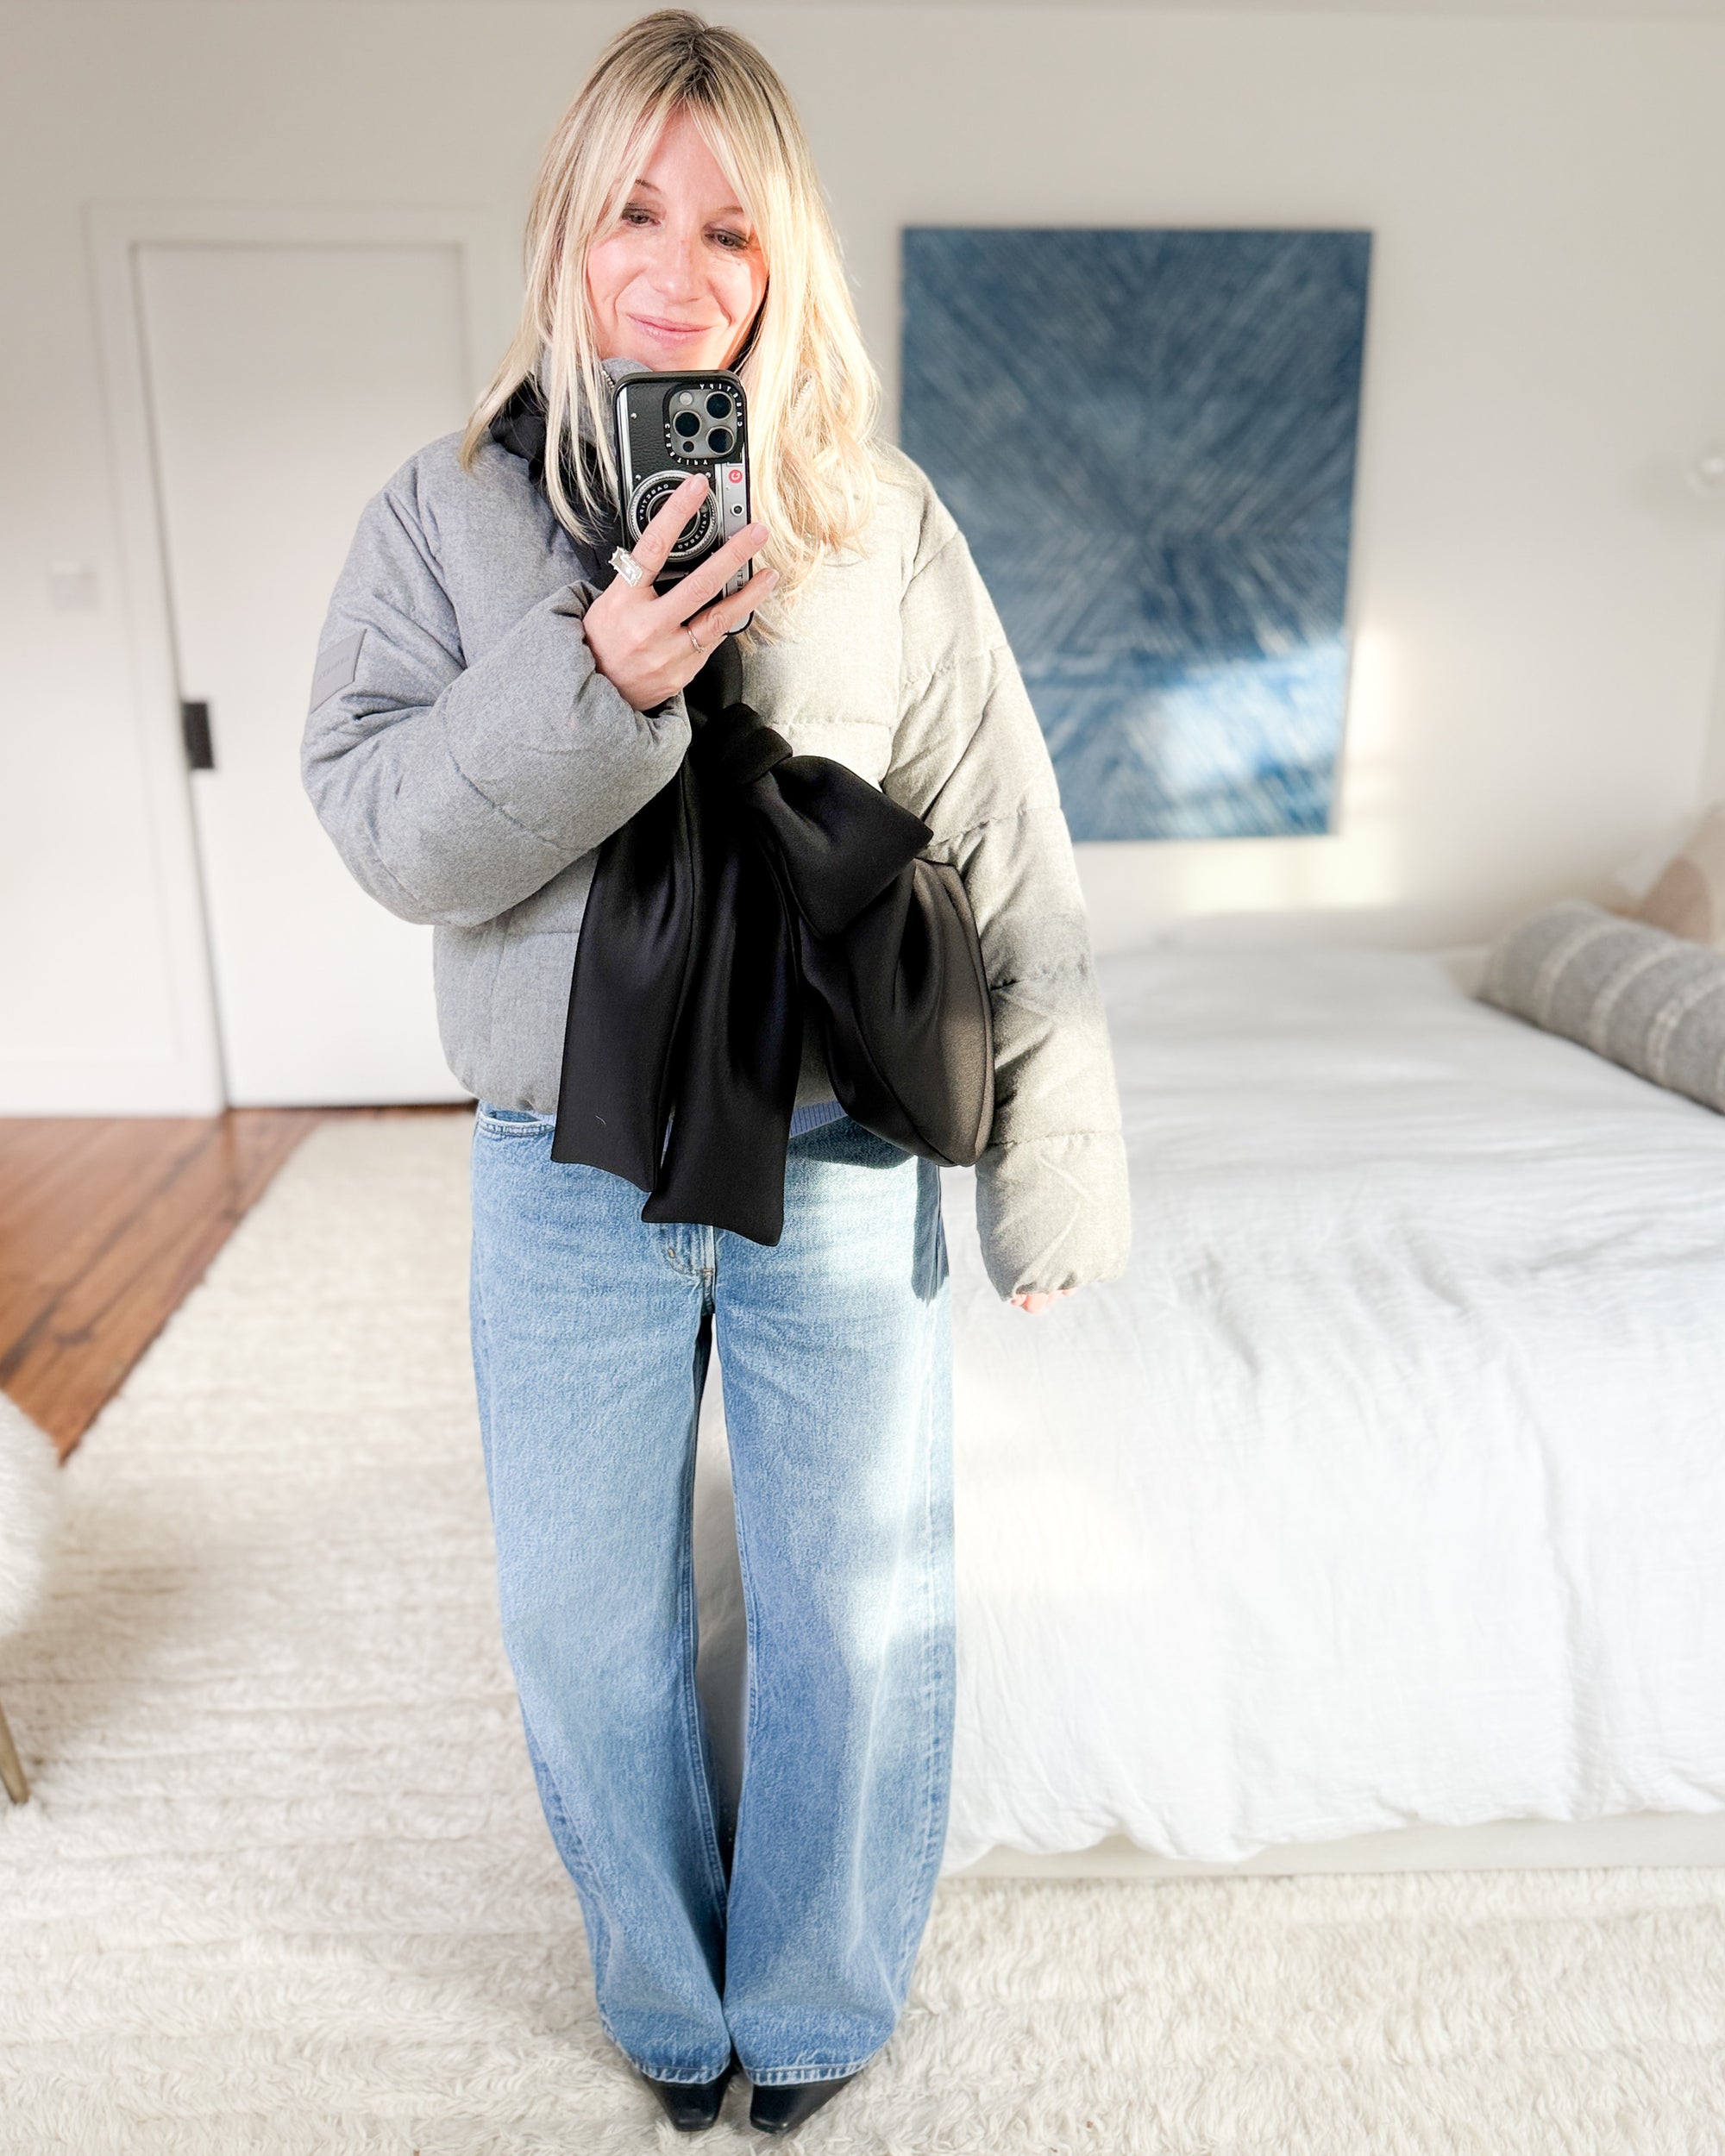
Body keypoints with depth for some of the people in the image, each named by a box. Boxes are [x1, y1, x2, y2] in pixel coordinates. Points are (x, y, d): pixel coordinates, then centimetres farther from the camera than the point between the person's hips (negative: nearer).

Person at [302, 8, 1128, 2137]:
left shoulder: (883, 522, -1)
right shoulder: (446, 514, 2)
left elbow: (1002, 854, -2)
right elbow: (390, 833, -7)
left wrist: (1053, 1168, -3)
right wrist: (596, 671, -24)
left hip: (839, 1165, 0)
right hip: (566, 1181, 1)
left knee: (860, 1618, 12)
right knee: (586, 1627, 15)